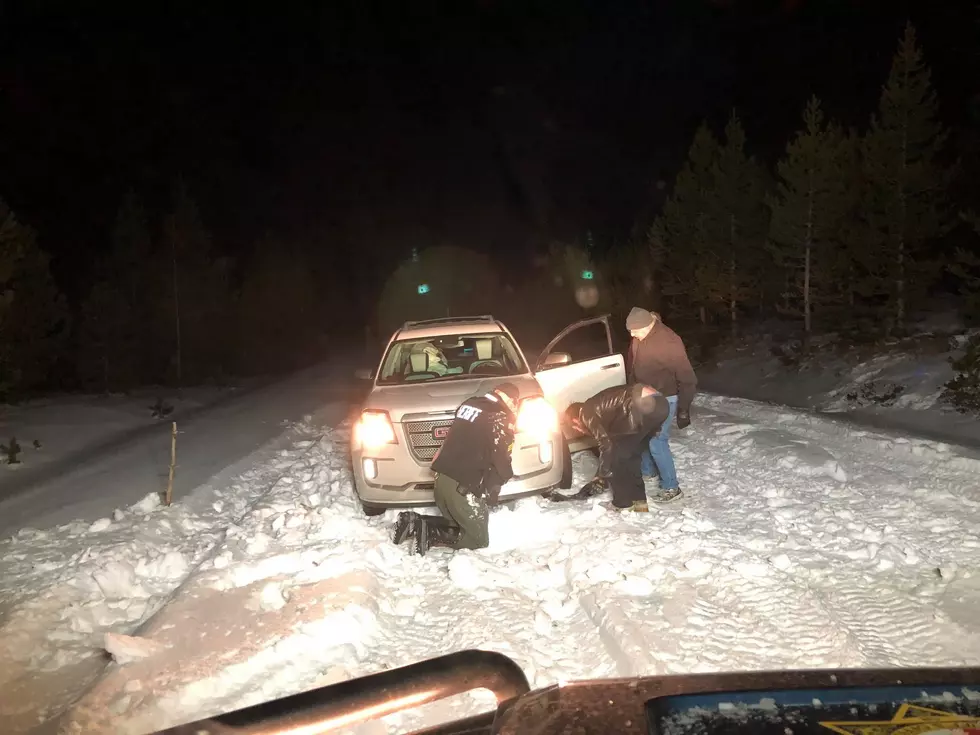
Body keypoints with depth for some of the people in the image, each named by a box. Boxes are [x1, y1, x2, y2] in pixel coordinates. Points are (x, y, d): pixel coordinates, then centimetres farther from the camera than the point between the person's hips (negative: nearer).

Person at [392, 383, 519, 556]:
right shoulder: (501, 418, -9)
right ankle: (429, 534, -12)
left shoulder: (469, 403, 14)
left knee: (458, 524, 25)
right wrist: (507, 476, 14)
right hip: (463, 487, -8)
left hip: (442, 478, 8)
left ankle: (414, 521, 5)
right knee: (479, 540, 5)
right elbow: (500, 461, -5)